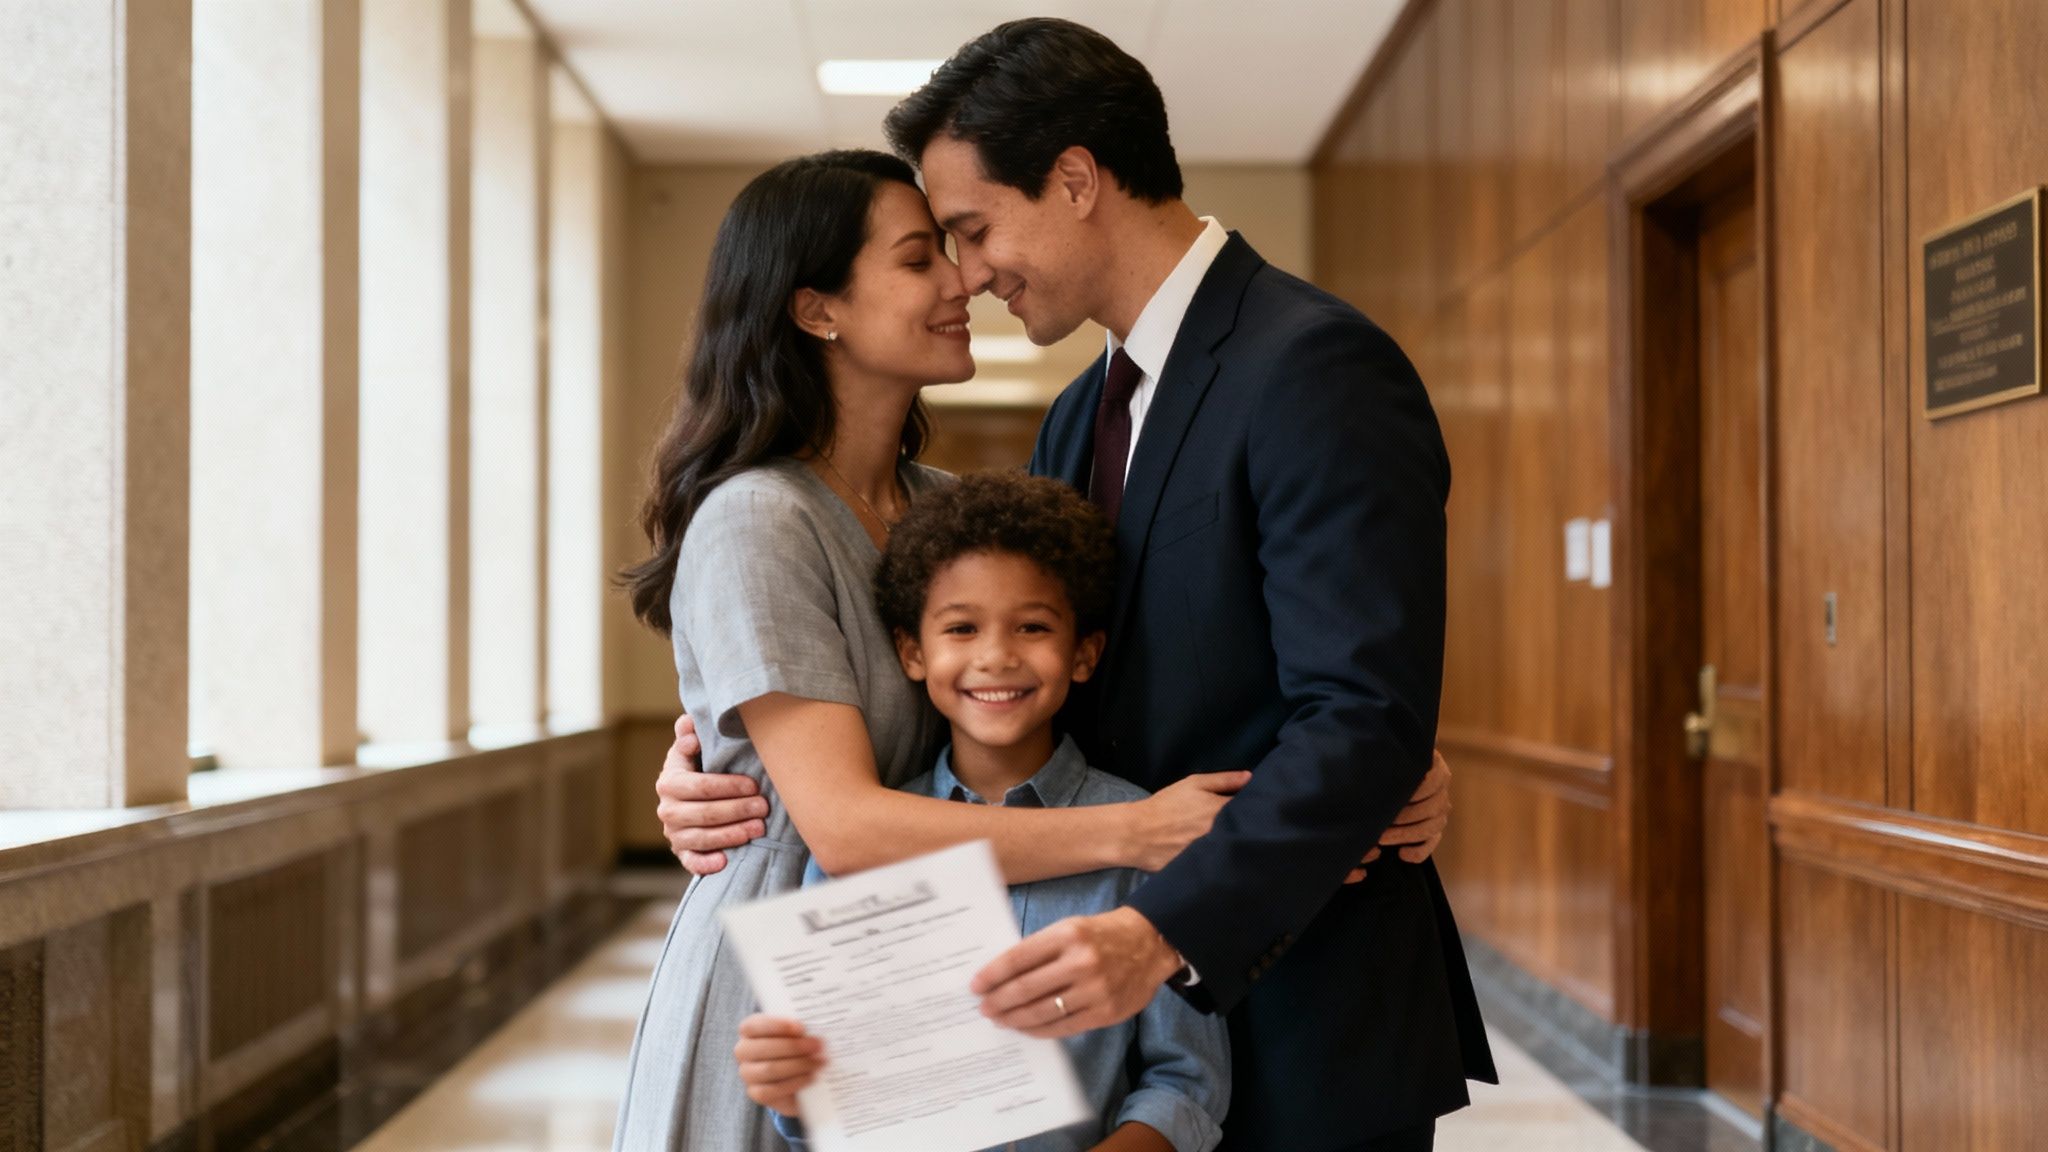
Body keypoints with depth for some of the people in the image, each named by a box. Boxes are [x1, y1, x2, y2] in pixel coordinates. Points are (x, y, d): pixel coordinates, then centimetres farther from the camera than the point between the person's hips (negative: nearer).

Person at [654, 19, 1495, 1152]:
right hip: (1144, 1017, 8)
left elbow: (1366, 719, -24)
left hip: (1306, 1034, -8)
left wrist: (1166, 932, -34)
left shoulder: (1315, 367, -15)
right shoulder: (1082, 416, 13)